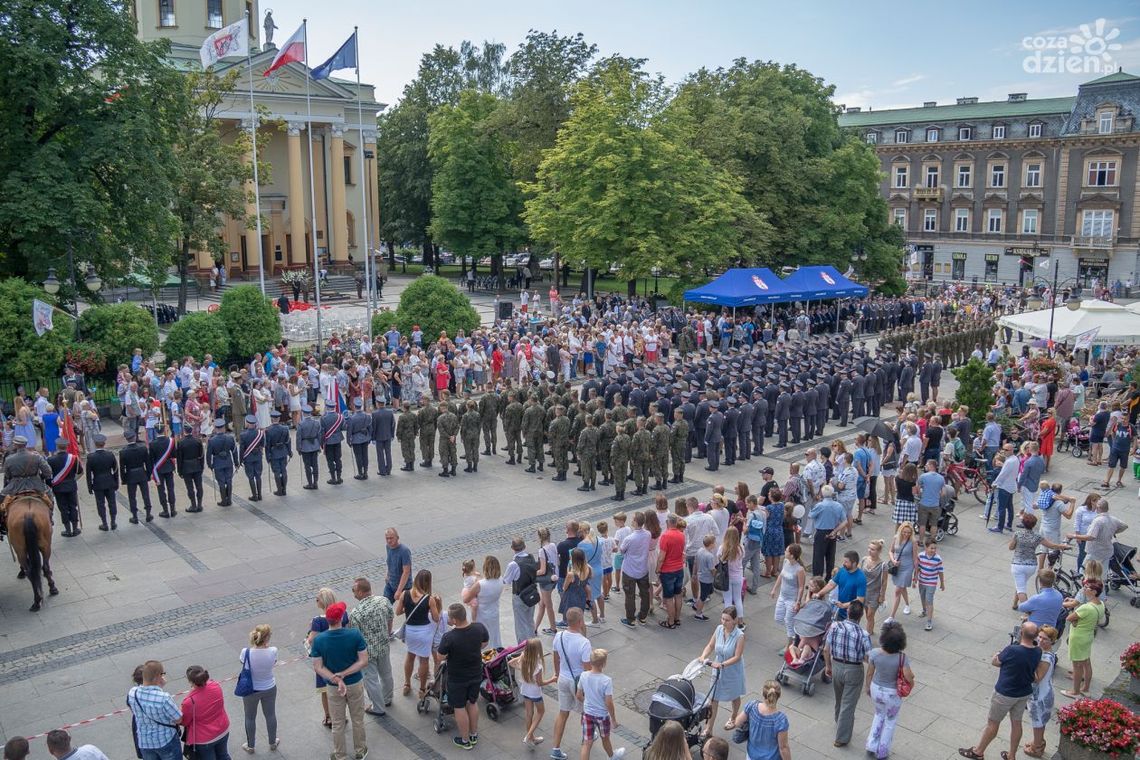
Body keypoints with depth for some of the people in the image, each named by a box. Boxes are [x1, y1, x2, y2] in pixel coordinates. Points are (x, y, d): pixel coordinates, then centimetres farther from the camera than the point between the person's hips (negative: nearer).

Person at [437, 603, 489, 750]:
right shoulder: (480, 628, -19)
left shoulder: (449, 637, -32)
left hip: (457, 678, -4)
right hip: (476, 674, 4)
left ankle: (465, 740, 31)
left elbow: (441, 657, -16)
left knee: (459, 707, 16)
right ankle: (474, 735, 40)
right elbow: (484, 643, 2)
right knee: (473, 703, 24)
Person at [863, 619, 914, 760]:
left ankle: (872, 746, 35)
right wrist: (912, 682, 0)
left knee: (879, 714, 31)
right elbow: (909, 677, -24)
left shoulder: (875, 653, -21)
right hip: (892, 694, -2)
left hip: (876, 689, 2)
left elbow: (869, 673, -8)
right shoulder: (902, 658, -28)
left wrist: (868, 687, 10)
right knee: (890, 721, 23)